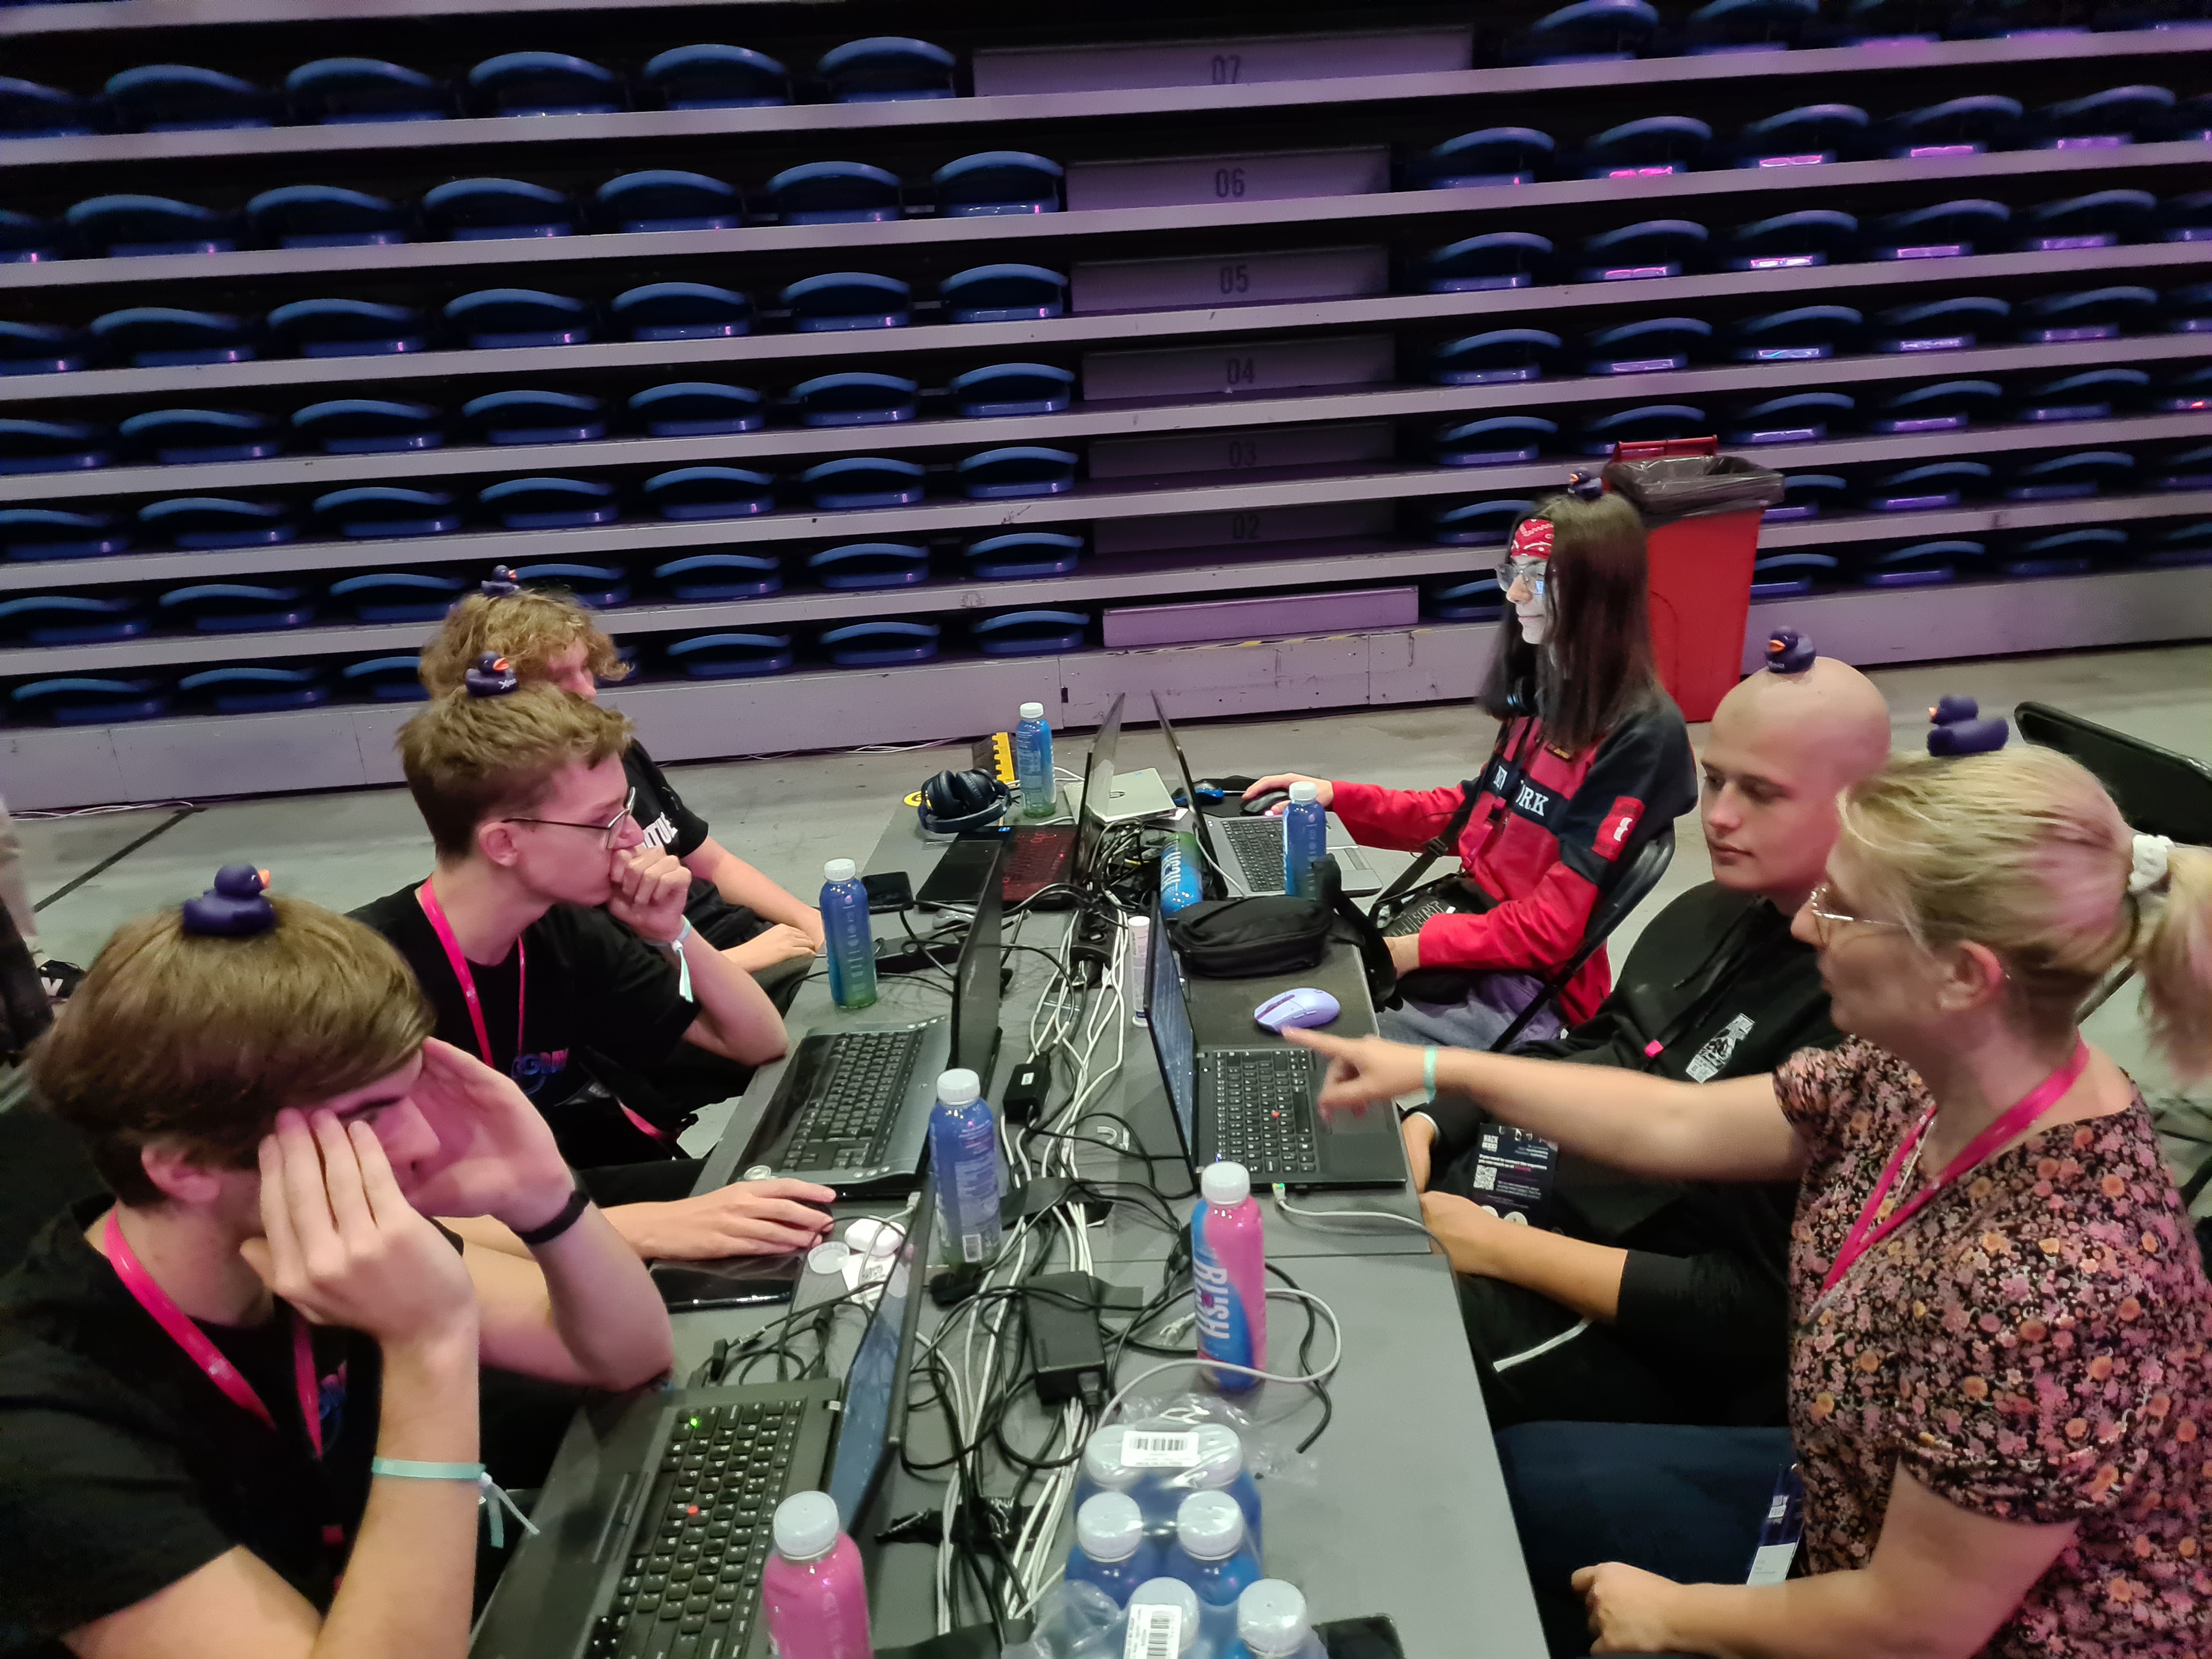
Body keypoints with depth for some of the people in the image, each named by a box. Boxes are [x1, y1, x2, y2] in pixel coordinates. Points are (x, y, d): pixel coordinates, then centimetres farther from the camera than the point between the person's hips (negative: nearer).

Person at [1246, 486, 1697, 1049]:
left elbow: (1556, 925, -19)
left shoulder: (1643, 737, -18)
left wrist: (1417, 950, -20)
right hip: (1470, 924, 8)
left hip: (1529, 985, -8)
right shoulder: (1540, 689, 7)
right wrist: (1336, 797, 7)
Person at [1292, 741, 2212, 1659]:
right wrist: (1441, 1068, 2)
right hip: (1850, 1501, 7)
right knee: (1515, 1470, 14)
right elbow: (1677, 1124, -1)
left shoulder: (2048, 1289, -38)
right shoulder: (1923, 1079, -14)